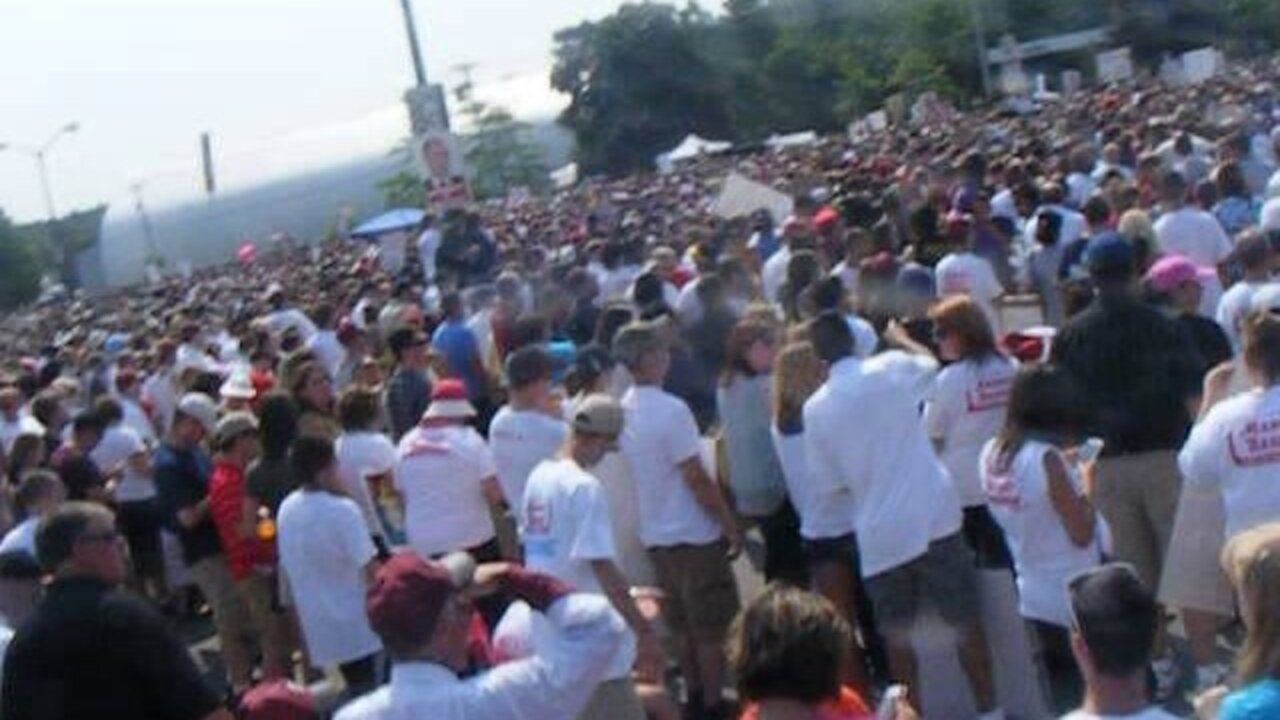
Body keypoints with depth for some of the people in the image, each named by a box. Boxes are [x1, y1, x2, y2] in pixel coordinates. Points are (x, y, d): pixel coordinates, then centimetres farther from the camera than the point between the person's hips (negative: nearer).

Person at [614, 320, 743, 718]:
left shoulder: (624, 409, 1)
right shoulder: (671, 409, -23)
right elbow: (697, 479, -21)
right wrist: (731, 525, -11)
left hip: (656, 535, 8)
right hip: (694, 534, -8)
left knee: (684, 626, 19)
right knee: (712, 628, 5)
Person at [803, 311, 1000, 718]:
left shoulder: (816, 409, -2)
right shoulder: (892, 368, -3)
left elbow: (830, 481, 3)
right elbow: (930, 363, 20)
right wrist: (900, 338, 37)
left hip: (879, 533, 0)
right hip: (933, 517, 0)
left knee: (897, 635, 14)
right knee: (967, 622, 12)